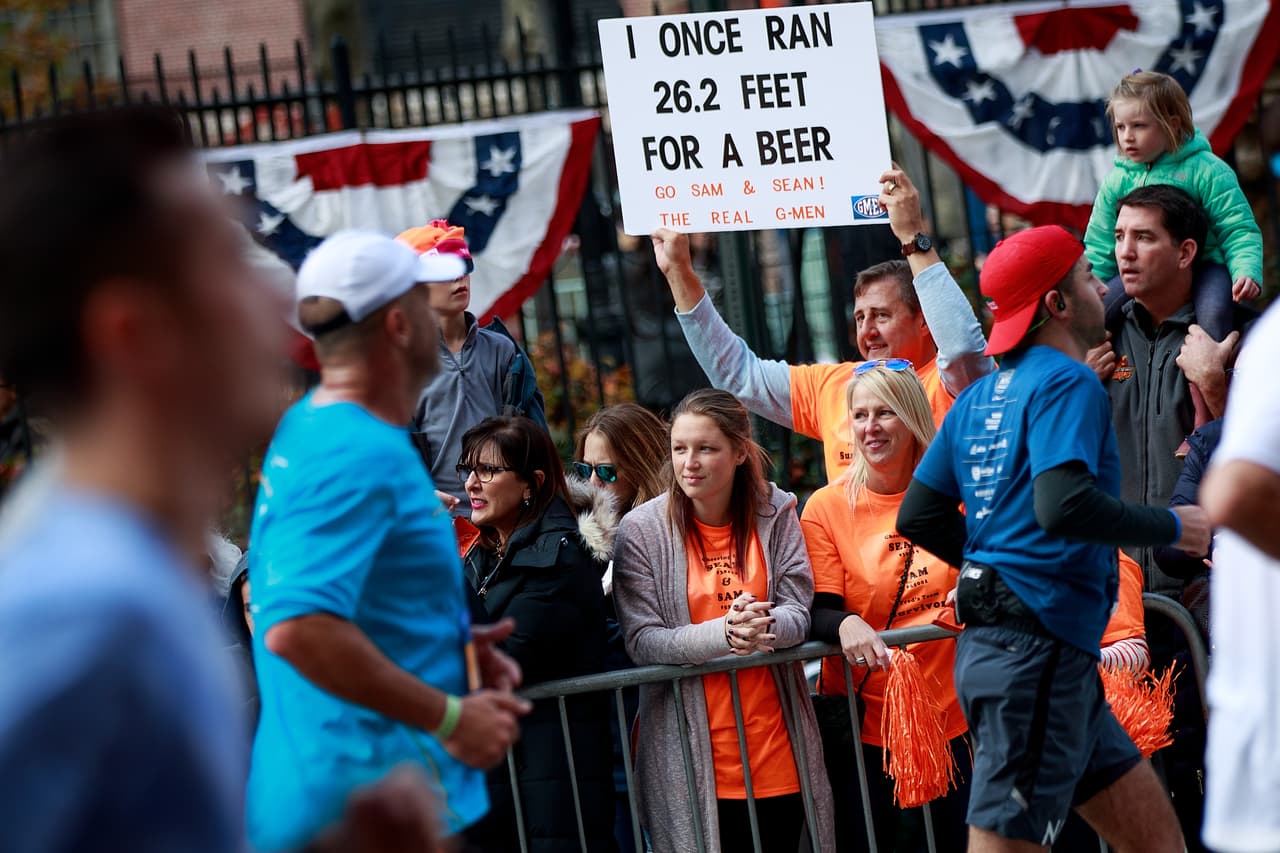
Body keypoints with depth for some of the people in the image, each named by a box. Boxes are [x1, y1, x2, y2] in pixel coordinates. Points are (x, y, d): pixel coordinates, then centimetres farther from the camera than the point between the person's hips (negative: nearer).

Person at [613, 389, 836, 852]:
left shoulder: (775, 514, 3)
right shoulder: (641, 531, -4)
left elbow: (798, 614, 0)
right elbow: (641, 642, -10)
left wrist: (763, 625, -24)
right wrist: (722, 633, -26)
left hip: (775, 742, 2)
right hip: (693, 753, -2)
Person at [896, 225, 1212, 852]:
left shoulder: (981, 395, 17)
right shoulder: (1068, 383, -10)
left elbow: (920, 517, 16)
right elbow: (1063, 504, -25)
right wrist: (1173, 527, -12)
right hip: (1037, 646, -10)